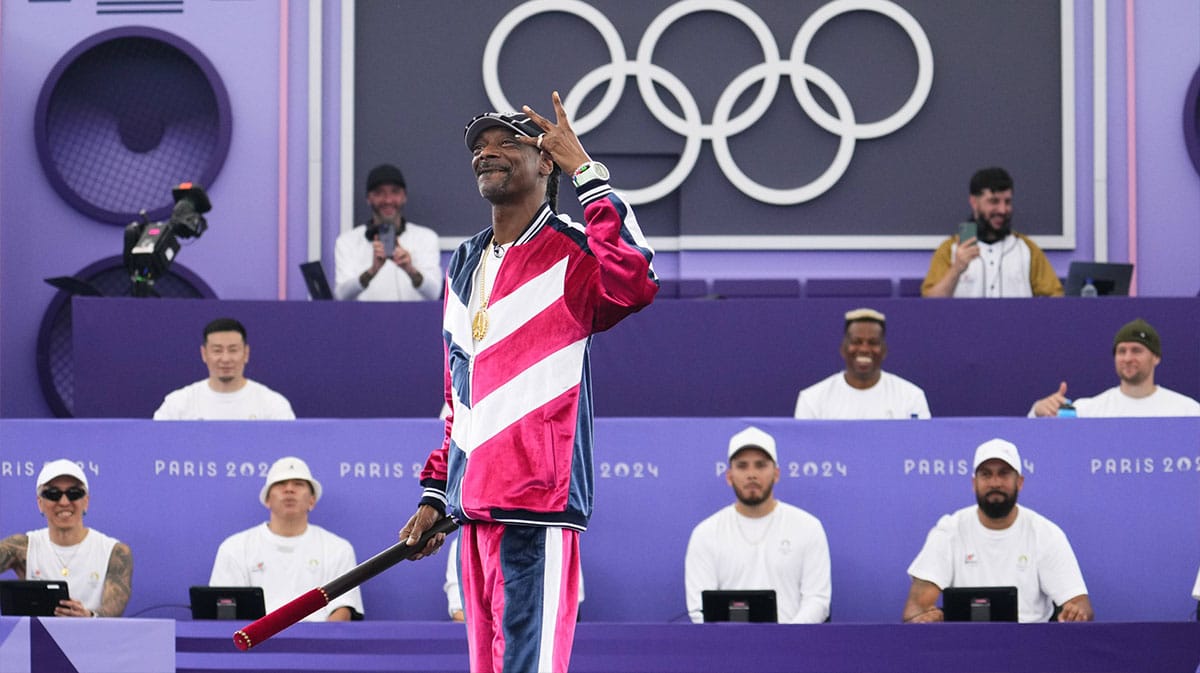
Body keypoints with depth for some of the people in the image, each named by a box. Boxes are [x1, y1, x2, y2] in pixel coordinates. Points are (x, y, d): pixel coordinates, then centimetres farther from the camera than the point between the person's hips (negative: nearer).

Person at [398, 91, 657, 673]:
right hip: (472, 509, 8)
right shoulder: (463, 266, 20)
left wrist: (586, 170, -23)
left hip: (538, 507, -8)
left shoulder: (571, 254, -4)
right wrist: (434, 494, 21)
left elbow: (633, 282, -29)